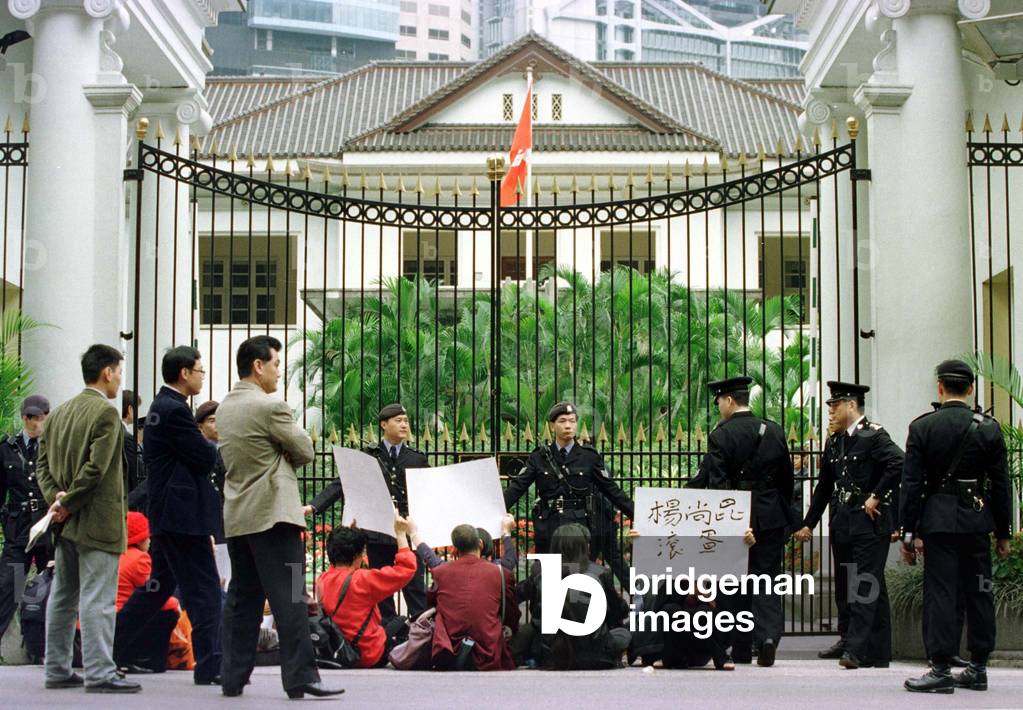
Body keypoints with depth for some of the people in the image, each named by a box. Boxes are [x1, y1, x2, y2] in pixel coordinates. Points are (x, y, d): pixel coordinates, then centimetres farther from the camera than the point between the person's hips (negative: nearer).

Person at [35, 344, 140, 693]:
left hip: (66, 522, 8)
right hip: (96, 522, -8)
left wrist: (56, 497, -2)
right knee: (97, 599, -8)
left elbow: (43, 462, 10)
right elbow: (96, 468, -20)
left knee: (62, 597, 13)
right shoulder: (106, 413, -13)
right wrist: (68, 503, -12)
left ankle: (57, 670, 18)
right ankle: (99, 673, -8)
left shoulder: (58, 413, 13)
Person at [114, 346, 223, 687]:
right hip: (183, 515, -10)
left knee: (159, 585, 17)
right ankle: (209, 665, -1)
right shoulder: (175, 410, -17)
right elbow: (206, 458, -16)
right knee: (205, 589, -5)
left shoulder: (161, 407, 15)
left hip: (165, 514, 10)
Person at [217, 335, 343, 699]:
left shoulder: (225, 408, 13)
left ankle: (234, 676, 12)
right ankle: (300, 676, -9)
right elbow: (305, 451, -5)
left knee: (242, 597, 11)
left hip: (236, 516, 8)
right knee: (289, 598, -7)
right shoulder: (271, 406, -13)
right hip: (272, 514, -8)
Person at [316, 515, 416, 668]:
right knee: (401, 623, 21)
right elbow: (406, 569, -17)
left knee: (393, 620, 27)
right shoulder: (362, 581, -24)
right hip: (370, 658, -7)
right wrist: (401, 534, -8)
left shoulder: (322, 581, -5)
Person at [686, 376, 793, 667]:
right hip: (772, 517, 3)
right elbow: (786, 477, 9)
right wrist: (784, 512, 18)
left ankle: (741, 649, 14)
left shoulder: (720, 436, -9)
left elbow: (715, 482, -12)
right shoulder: (774, 430, 5)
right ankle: (768, 636, -15)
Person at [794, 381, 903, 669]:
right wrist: (808, 524, 21)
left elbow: (898, 464, -23)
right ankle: (848, 640, 23)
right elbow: (824, 486, 21)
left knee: (866, 584, -9)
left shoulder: (874, 435, -8)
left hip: (869, 522, -8)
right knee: (844, 584, 12)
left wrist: (876, 497, -18)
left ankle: (857, 648, -13)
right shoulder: (834, 442, 15)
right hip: (842, 522, 8)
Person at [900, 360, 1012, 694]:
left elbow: (911, 484, -6)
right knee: (979, 592, 9)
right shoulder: (989, 428, 1)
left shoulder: (922, 427, -4)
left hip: (938, 520, -2)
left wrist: (909, 531, -2)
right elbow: (1001, 485, 3)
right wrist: (1002, 532, 10)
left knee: (940, 592, -1)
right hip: (977, 520, 2)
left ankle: (941, 669, -2)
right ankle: (978, 668, 16)